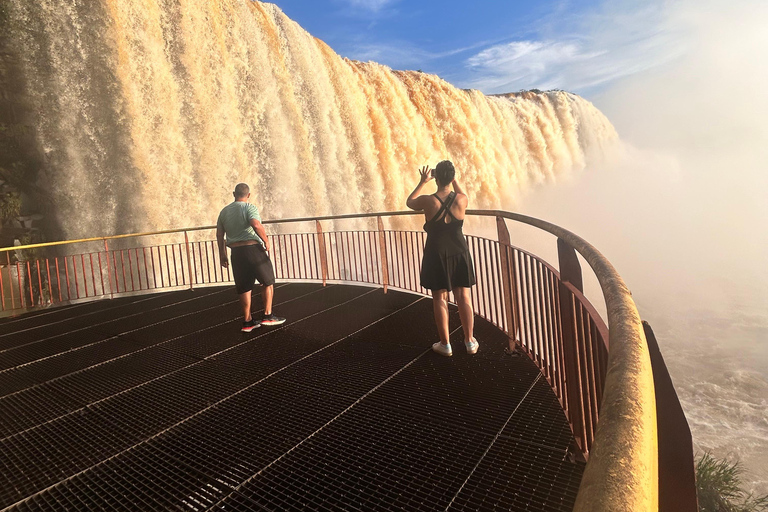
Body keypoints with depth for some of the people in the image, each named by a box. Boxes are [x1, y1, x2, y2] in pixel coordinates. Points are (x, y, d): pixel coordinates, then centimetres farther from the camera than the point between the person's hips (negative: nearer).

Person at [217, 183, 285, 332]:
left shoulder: (224, 211, 13)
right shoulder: (249, 208, -6)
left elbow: (219, 234, 14)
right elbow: (256, 225, -25)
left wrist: (222, 254, 19)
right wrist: (266, 241, -13)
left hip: (236, 253, 6)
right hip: (253, 249, -5)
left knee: (244, 288, 10)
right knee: (268, 282, 9)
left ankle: (248, 321, 15)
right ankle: (267, 315, 8)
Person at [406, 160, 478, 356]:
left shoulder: (428, 201, -16)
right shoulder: (461, 200, -9)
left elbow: (409, 202, 7)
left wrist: (423, 181, 13)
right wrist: (454, 180, 18)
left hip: (436, 256, -2)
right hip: (459, 254, 2)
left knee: (439, 298, 8)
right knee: (463, 297, 11)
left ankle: (445, 345, 16)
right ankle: (470, 342, 21)